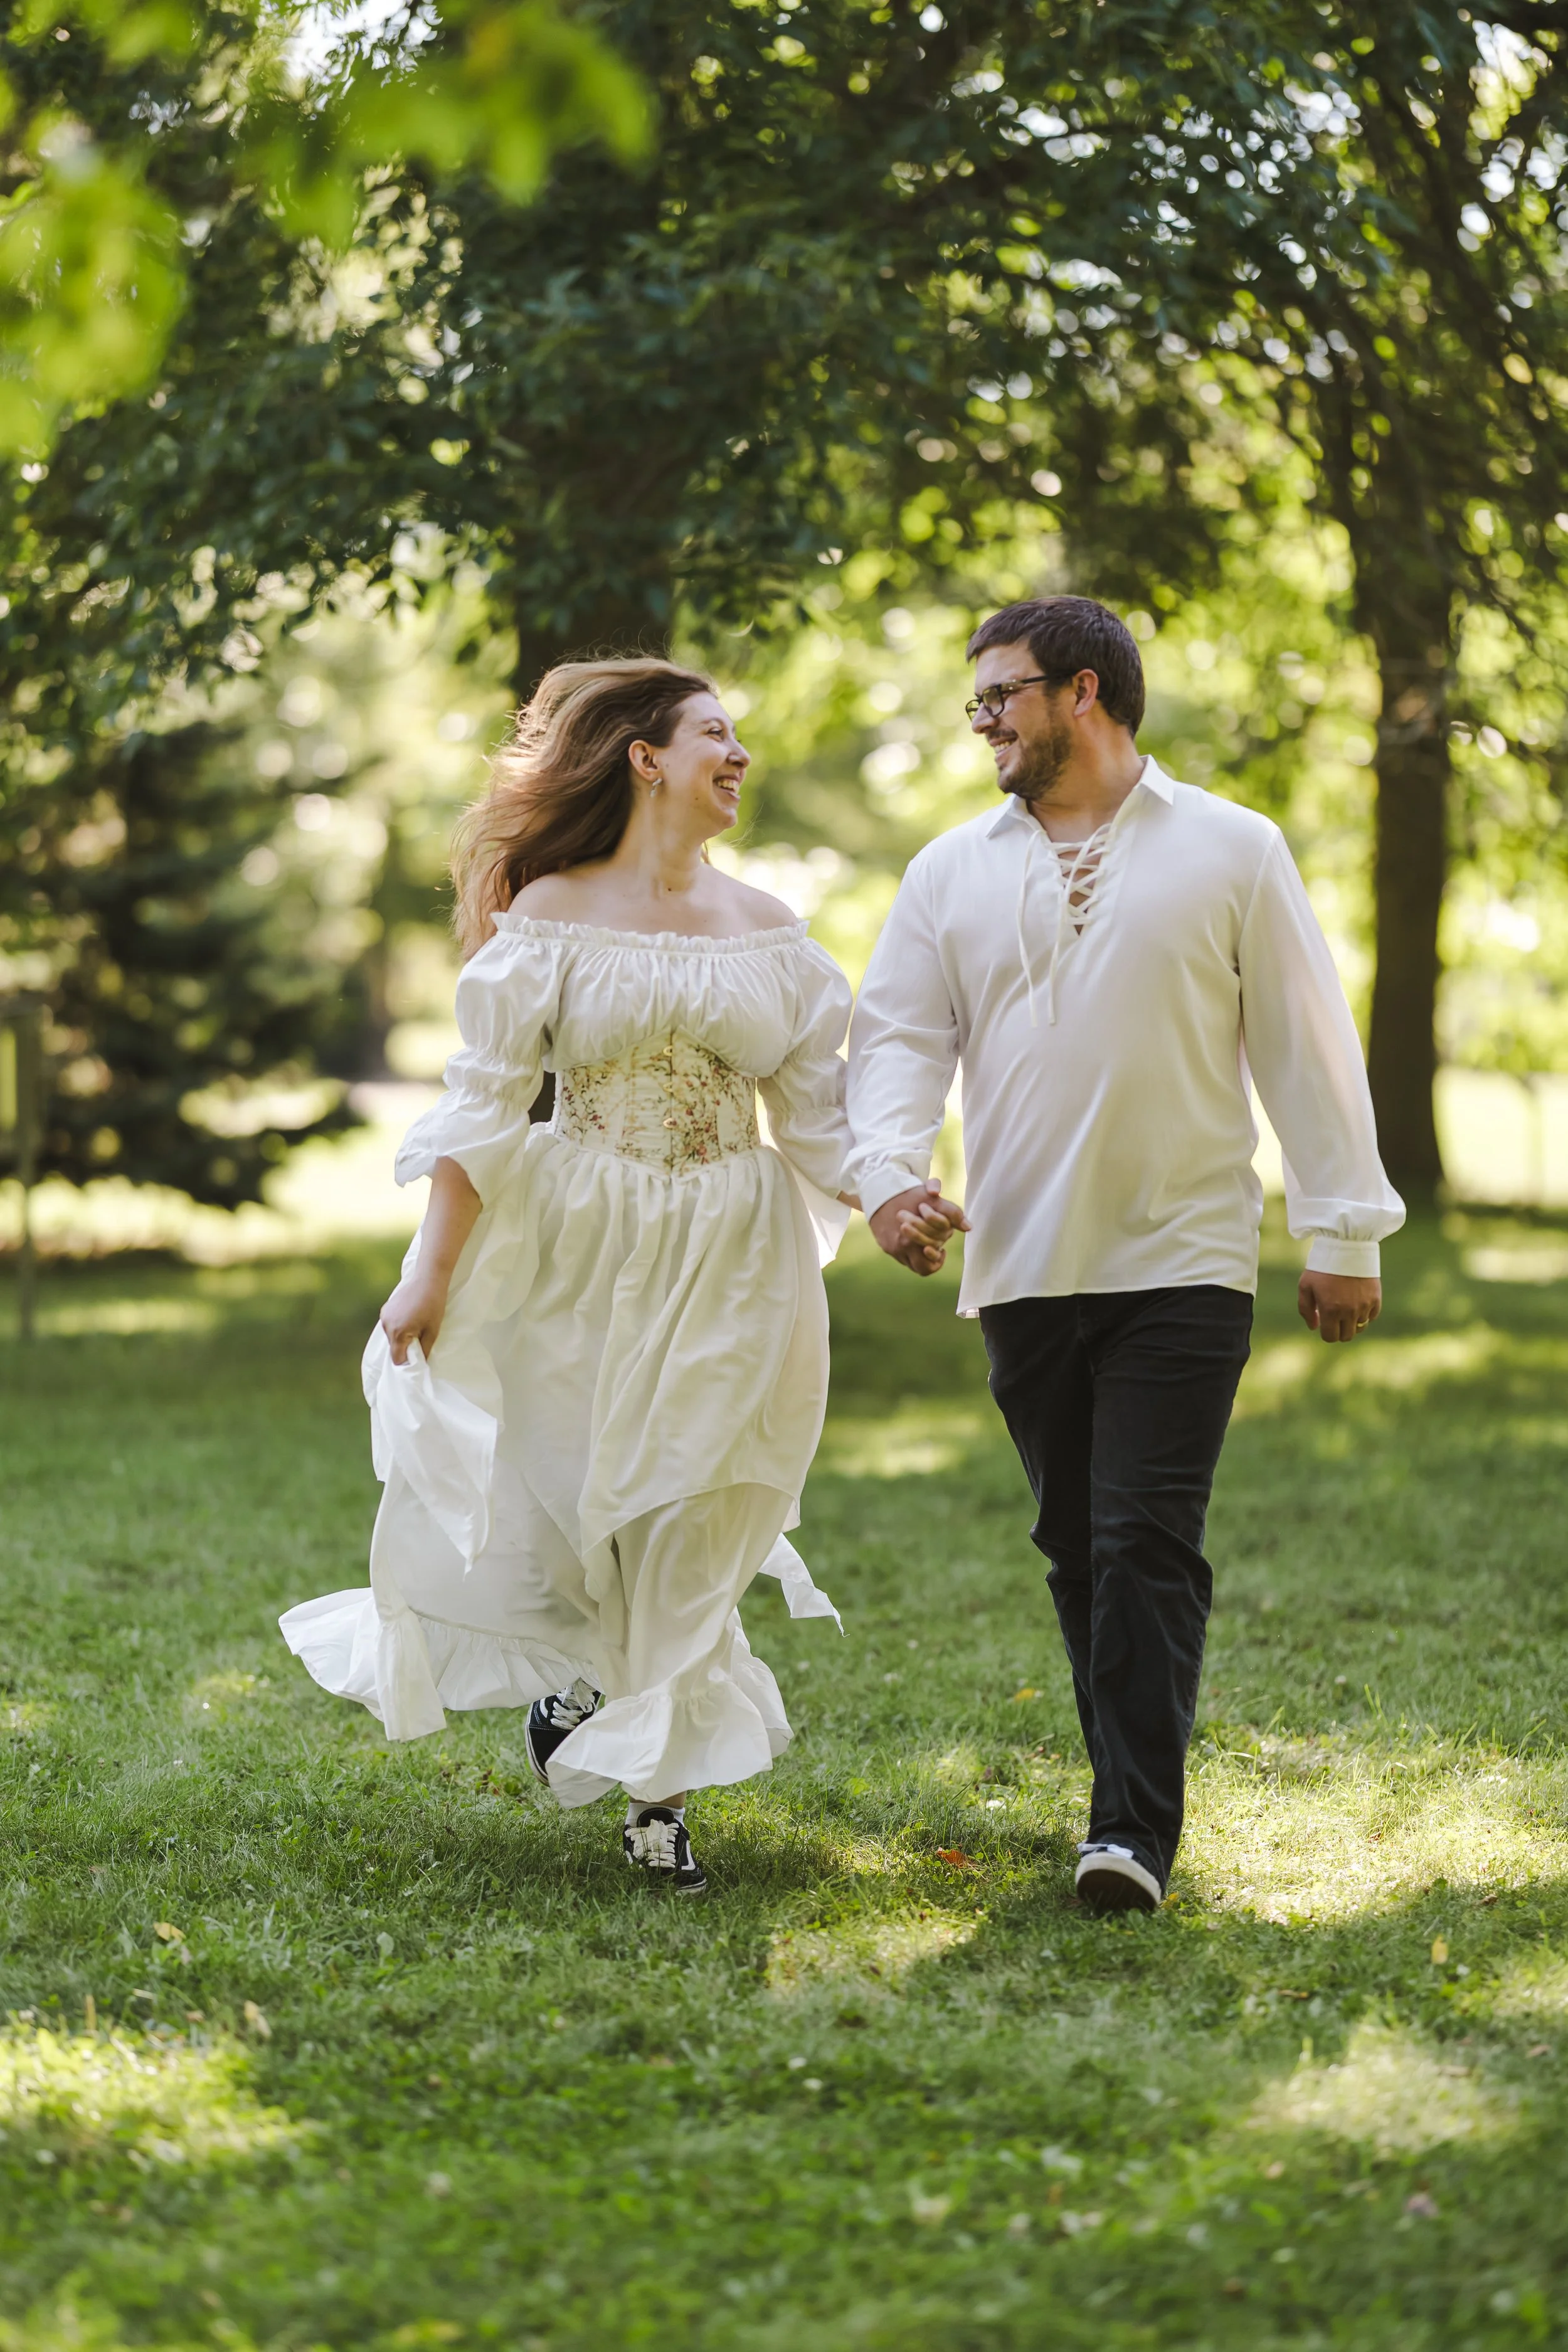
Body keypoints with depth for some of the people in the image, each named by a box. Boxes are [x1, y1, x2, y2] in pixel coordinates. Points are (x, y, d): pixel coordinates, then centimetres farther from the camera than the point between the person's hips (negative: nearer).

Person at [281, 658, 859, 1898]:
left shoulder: (770, 932, 6)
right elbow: (485, 1101, -5)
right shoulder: (550, 913, -3)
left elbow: (822, 1113, 8)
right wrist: (431, 1273, -8)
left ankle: (660, 1791, 12)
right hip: (579, 1249, -2)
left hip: (729, 1266, 2)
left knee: (690, 1526, 1)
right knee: (558, 1494, 4)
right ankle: (574, 1679, 36)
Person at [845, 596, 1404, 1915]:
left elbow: (1306, 1044, 3)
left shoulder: (1231, 852, 2)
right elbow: (900, 1033, 7)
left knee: (1149, 1544, -11)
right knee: (1076, 1546, 10)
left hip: (1182, 1262, -4)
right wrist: (890, 1171, -13)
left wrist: (1344, 1233, 1)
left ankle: (1136, 1836, -13)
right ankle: (1134, 1793, 21)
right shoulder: (954, 871, 10)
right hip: (1021, 1265, 4)